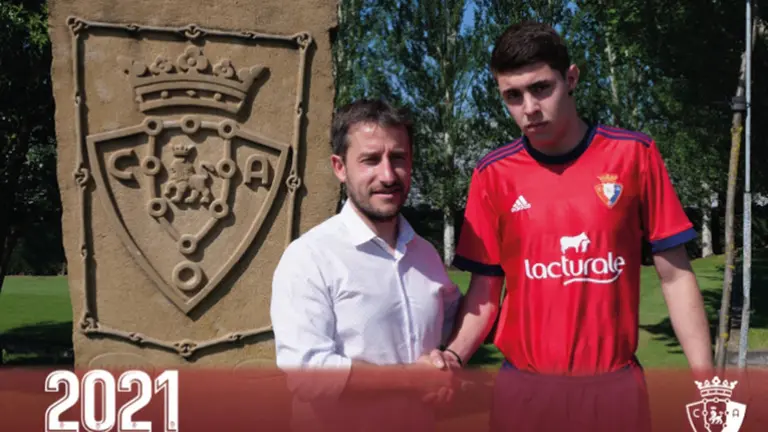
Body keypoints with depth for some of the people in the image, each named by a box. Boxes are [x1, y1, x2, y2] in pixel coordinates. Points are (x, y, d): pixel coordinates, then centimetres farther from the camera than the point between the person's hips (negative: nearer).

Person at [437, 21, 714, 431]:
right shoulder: (493, 174, -2)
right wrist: (452, 356, -15)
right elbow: (485, 290, 3)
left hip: (615, 385, 0)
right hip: (524, 387, 1)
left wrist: (705, 383, -4)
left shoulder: (634, 154, -4)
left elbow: (675, 276, -1)